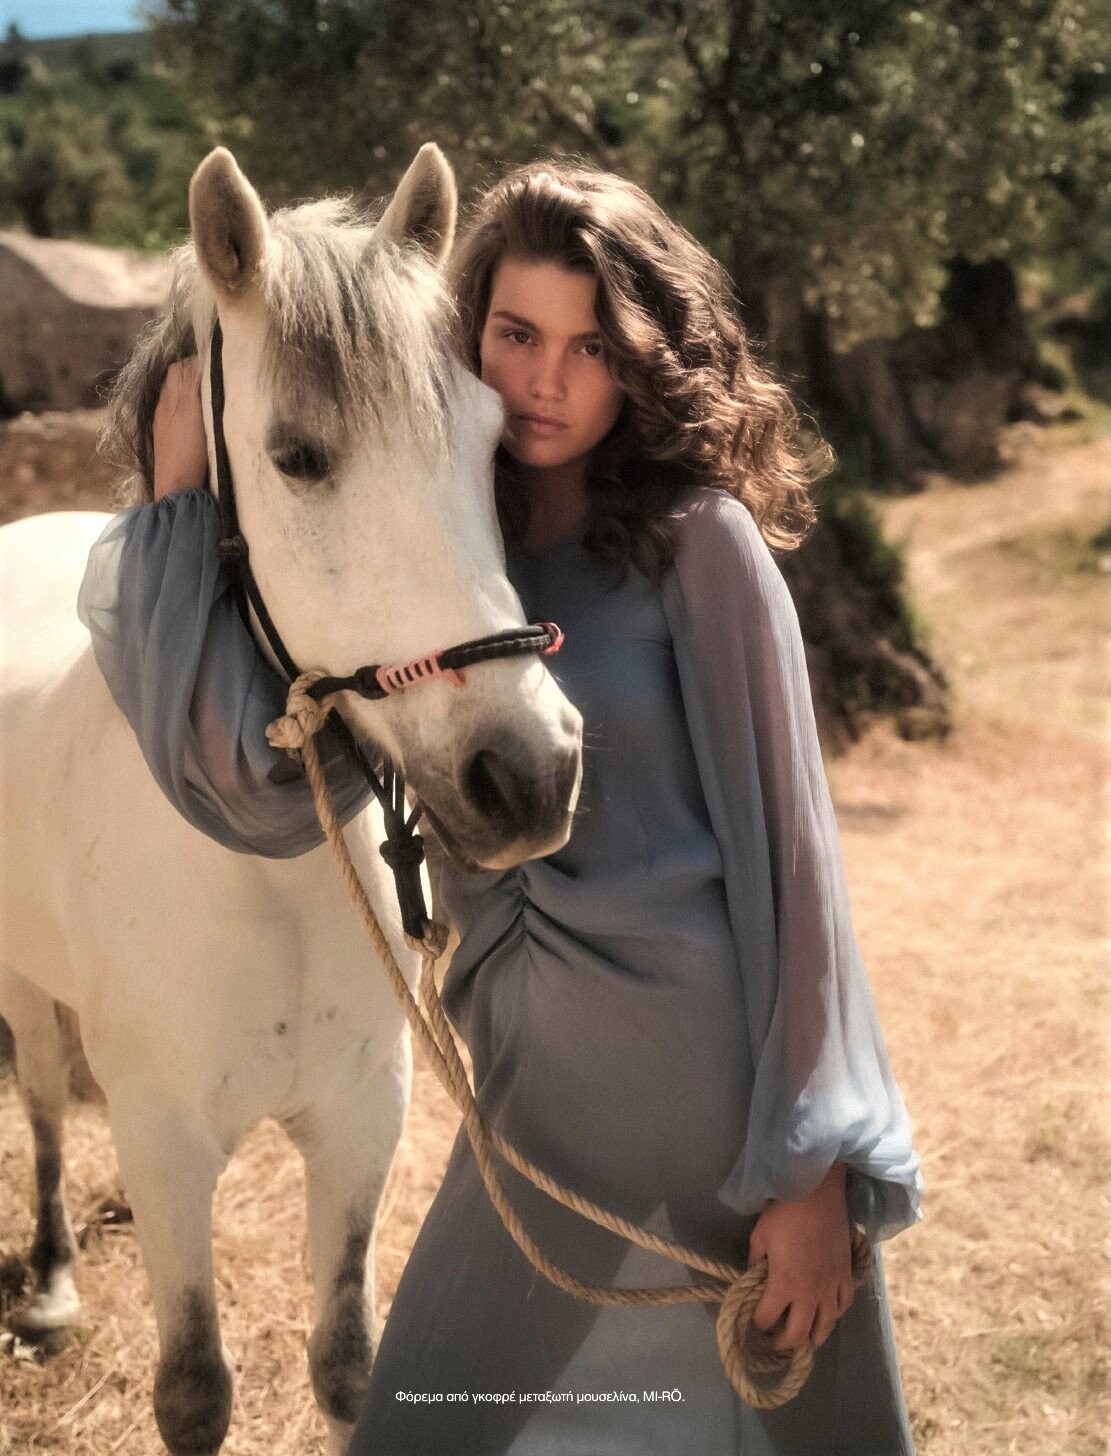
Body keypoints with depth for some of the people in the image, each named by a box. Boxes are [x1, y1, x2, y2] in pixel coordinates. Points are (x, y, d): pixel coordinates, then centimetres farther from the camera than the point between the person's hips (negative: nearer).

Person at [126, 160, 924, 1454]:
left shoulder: (698, 540, -10)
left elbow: (779, 843, -11)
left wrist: (814, 1167, -12)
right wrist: (184, 495, -8)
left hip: (717, 1078, -5)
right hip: (537, 1097, 5)